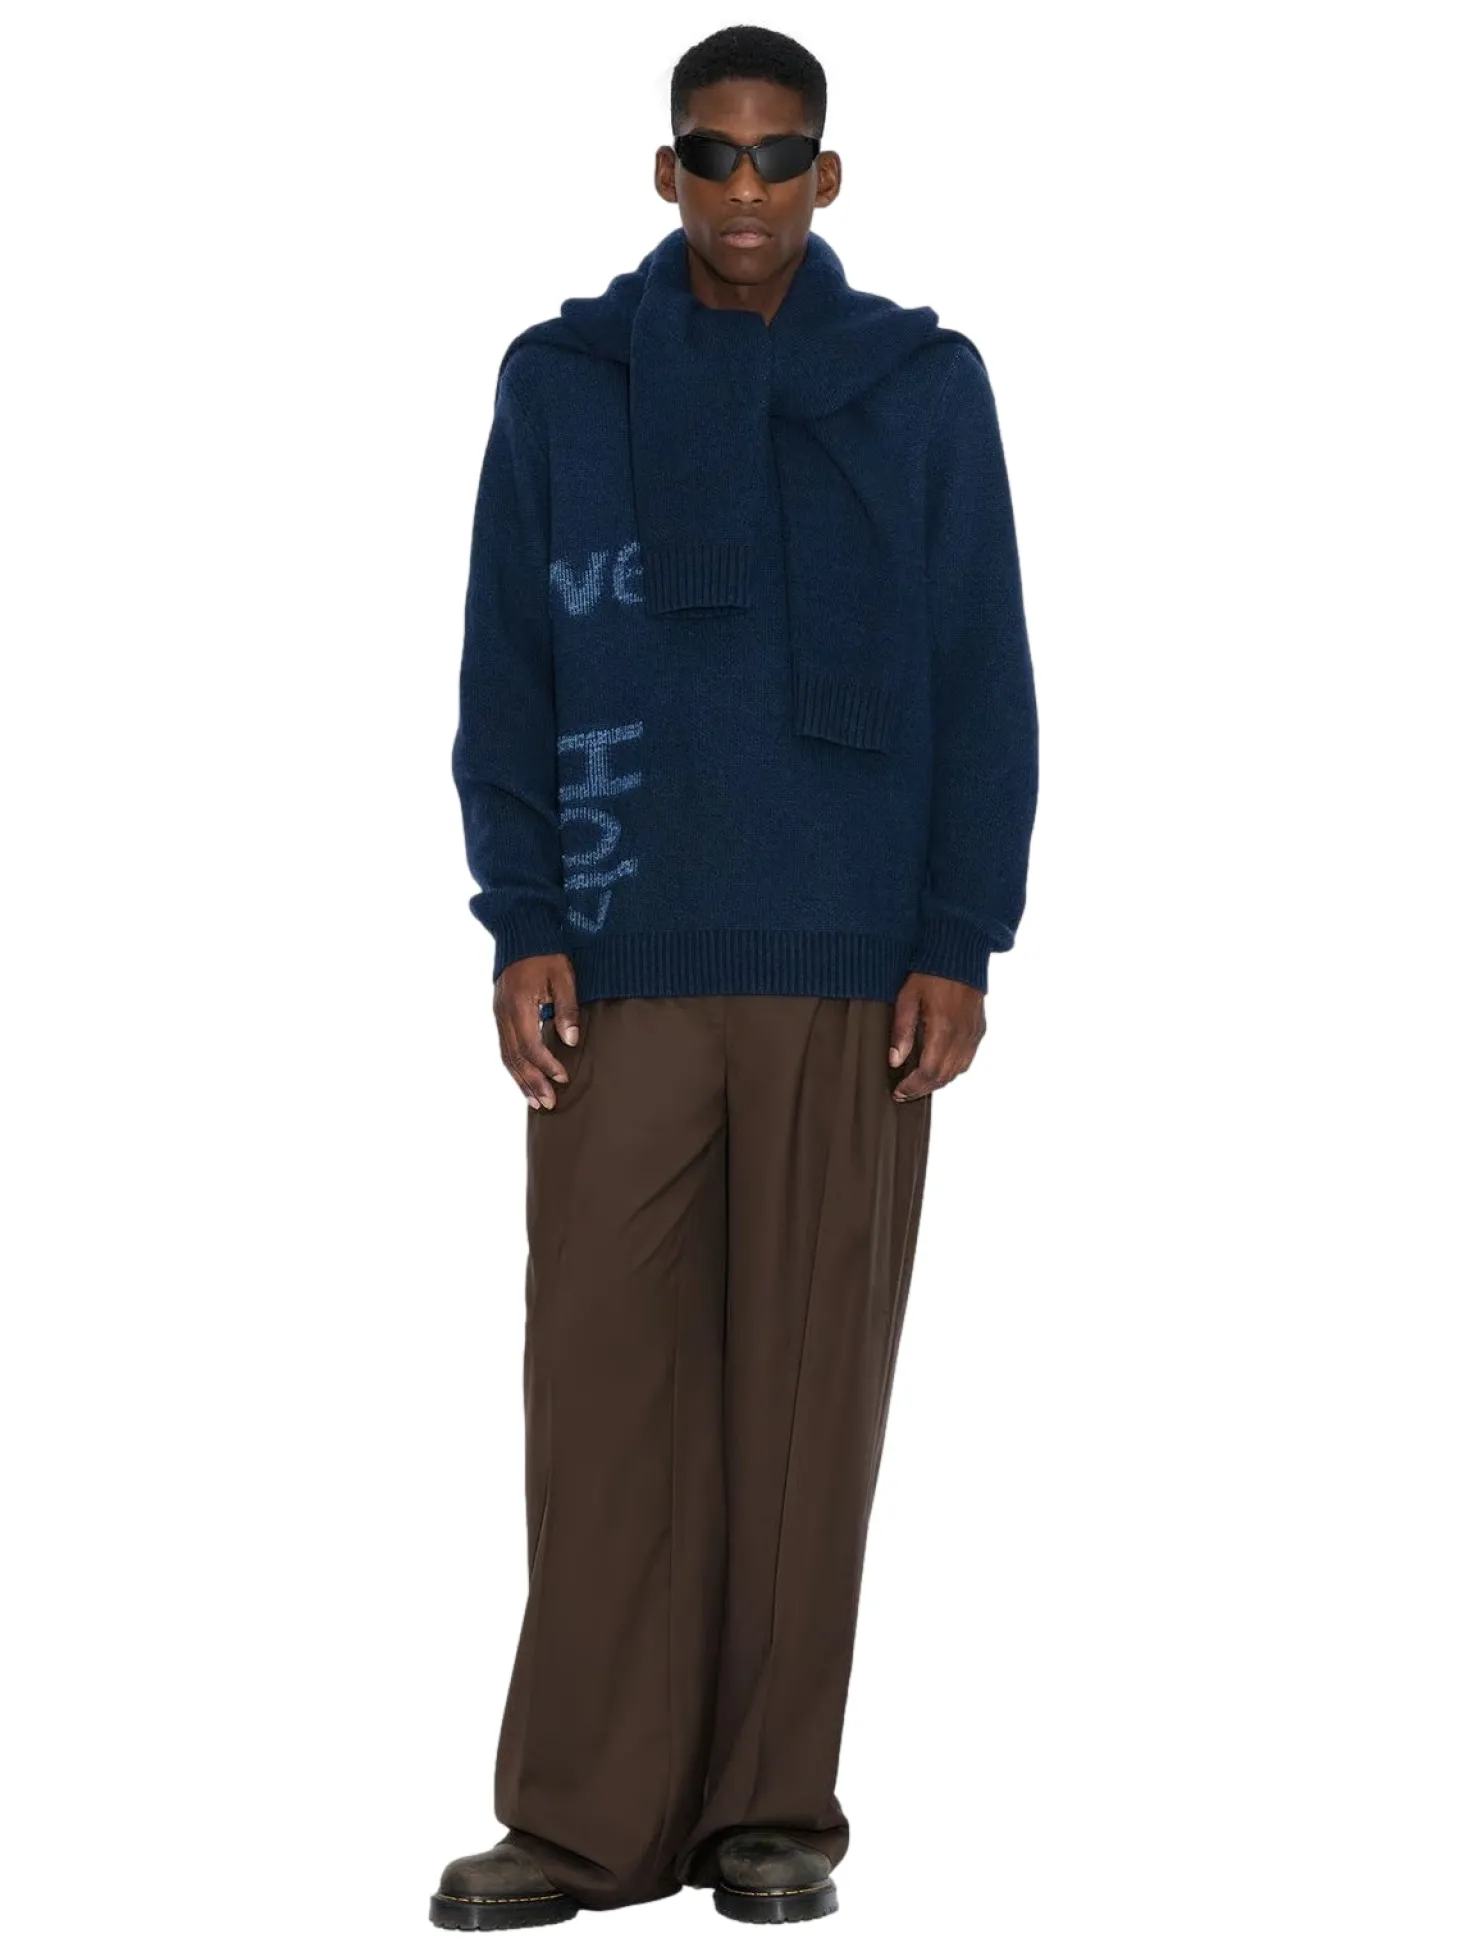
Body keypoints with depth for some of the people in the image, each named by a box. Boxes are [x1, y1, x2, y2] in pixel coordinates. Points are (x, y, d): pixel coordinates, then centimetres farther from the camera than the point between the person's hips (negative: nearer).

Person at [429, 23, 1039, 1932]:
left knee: (812, 1386, 2)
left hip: (849, 974, 0)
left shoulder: (926, 385, 6)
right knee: (603, 1381, -2)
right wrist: (522, 929, -3)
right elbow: (506, 679, 6)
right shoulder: (562, 382, 7)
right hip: (620, 967, 0)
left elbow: (983, 686, 5)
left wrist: (959, 947, -2)